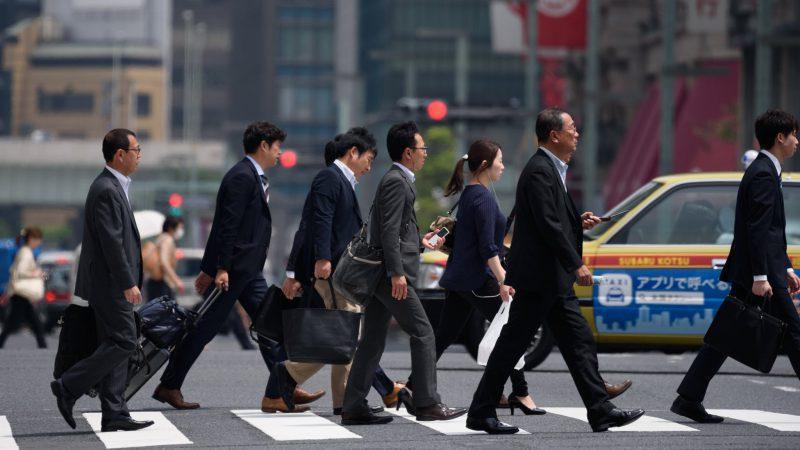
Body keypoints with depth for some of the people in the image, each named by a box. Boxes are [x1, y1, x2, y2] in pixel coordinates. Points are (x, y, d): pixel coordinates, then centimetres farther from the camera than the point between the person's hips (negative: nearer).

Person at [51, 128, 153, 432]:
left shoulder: (114, 187, 15)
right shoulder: (106, 191, -17)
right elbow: (112, 242, -22)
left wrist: (130, 280, 20)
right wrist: (128, 283, -21)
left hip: (112, 284, 10)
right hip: (110, 283, -10)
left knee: (116, 346, 8)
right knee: (124, 343, -10)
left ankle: (114, 415, 9)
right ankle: (69, 388, -4)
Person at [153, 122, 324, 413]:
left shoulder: (254, 178, 17)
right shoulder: (242, 177, -14)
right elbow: (228, 226, -20)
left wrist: (209, 268, 20)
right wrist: (220, 269, -24)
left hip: (248, 270, 10)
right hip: (232, 268, -10)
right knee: (206, 328, -3)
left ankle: (279, 392, 2)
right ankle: (169, 386, 7)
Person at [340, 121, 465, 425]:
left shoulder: (395, 180, 19)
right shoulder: (397, 182, -12)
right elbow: (389, 230, -19)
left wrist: (418, 241, 26)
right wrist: (397, 273, -23)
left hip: (379, 274, 10)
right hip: (392, 272, -10)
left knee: (372, 340, 8)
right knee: (423, 334, -5)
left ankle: (354, 408, 8)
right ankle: (427, 403, -3)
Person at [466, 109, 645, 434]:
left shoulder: (550, 169, 16)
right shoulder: (539, 170, -16)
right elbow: (547, 224, -22)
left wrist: (578, 221, 10)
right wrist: (576, 264, -20)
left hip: (555, 281, 10)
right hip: (537, 277, -10)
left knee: (580, 343, 6)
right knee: (512, 345, -3)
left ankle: (601, 411, 5)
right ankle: (481, 413, 3)